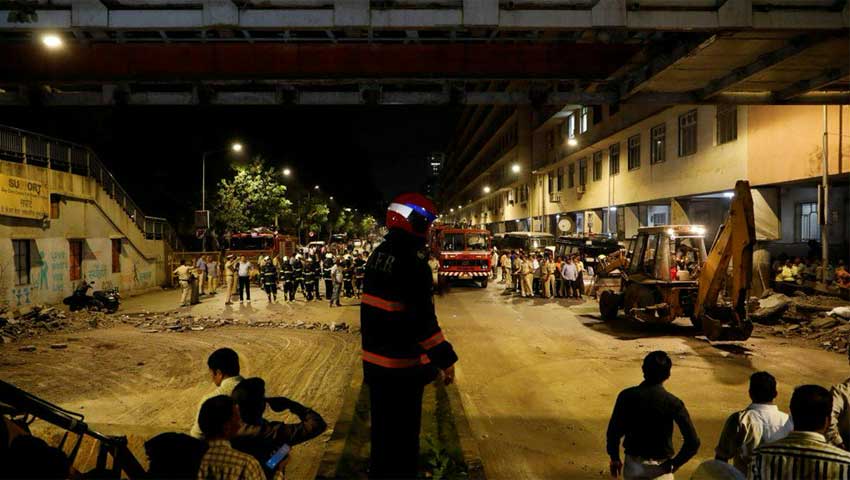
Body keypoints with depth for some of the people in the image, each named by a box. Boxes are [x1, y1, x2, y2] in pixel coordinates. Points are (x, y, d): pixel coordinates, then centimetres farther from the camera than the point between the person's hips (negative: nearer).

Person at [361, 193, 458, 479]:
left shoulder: (379, 254, 7)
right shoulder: (412, 262, -22)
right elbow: (423, 319, -24)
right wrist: (444, 359, -17)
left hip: (375, 360, 9)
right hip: (403, 364, -9)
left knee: (382, 425, 23)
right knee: (403, 431, 7)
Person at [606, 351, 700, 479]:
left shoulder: (627, 396, -11)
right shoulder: (672, 402, -15)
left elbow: (613, 431, -7)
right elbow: (693, 442, -19)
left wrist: (615, 458, 7)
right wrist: (674, 464, -7)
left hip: (633, 463, 2)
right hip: (659, 467, -2)